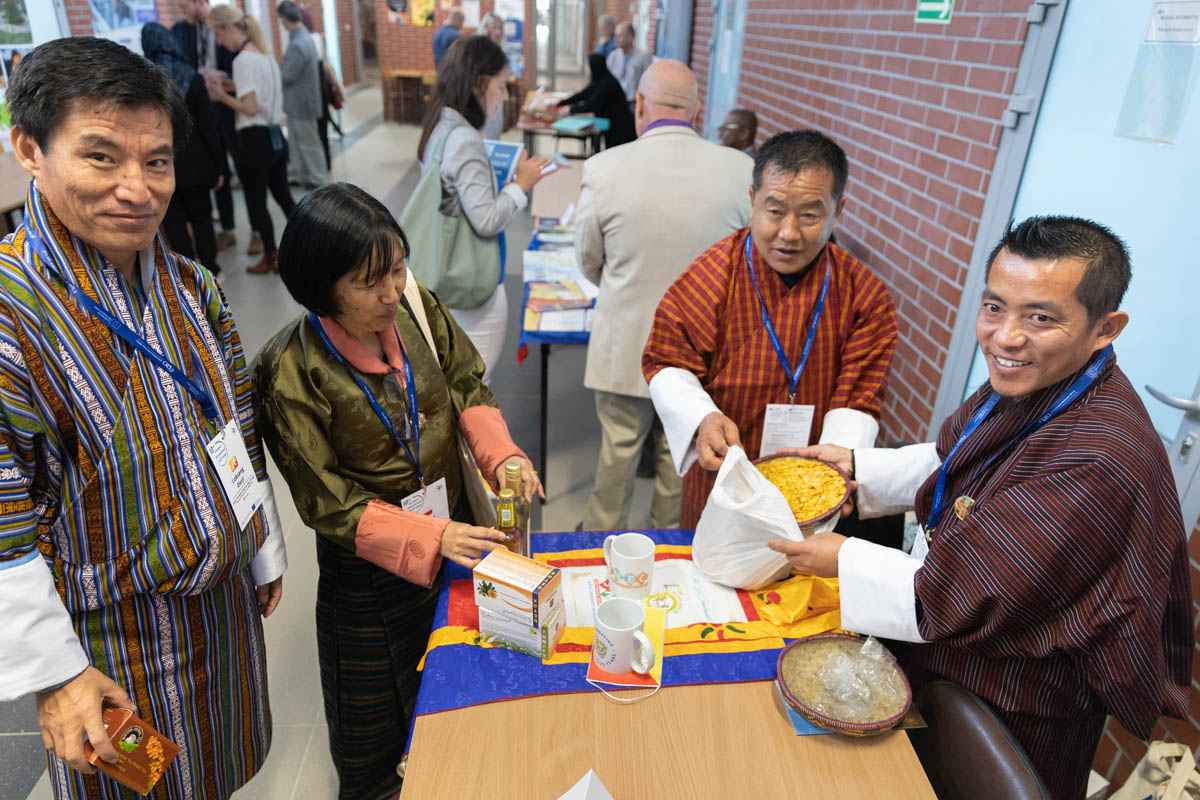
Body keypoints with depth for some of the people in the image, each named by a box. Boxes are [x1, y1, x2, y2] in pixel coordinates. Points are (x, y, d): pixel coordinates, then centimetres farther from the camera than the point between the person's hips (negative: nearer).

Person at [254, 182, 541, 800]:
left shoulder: (416, 309, -13)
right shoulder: (292, 374, -25)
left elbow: (467, 387, 0)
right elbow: (328, 504, -20)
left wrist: (500, 453, -18)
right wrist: (427, 539, -30)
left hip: (453, 527, 5)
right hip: (370, 565, -4)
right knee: (375, 702, 20)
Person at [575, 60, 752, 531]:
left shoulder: (603, 169, -16)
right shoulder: (741, 170, -13)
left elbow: (588, 262, -1)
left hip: (624, 347, -1)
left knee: (617, 455, 18)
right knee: (680, 460, 19)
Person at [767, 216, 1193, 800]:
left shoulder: (1097, 462, -38)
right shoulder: (1030, 380, -9)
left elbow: (960, 596, -32)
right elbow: (951, 458, 10)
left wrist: (844, 561, -20)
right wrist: (857, 466, -1)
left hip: (1015, 713, -7)